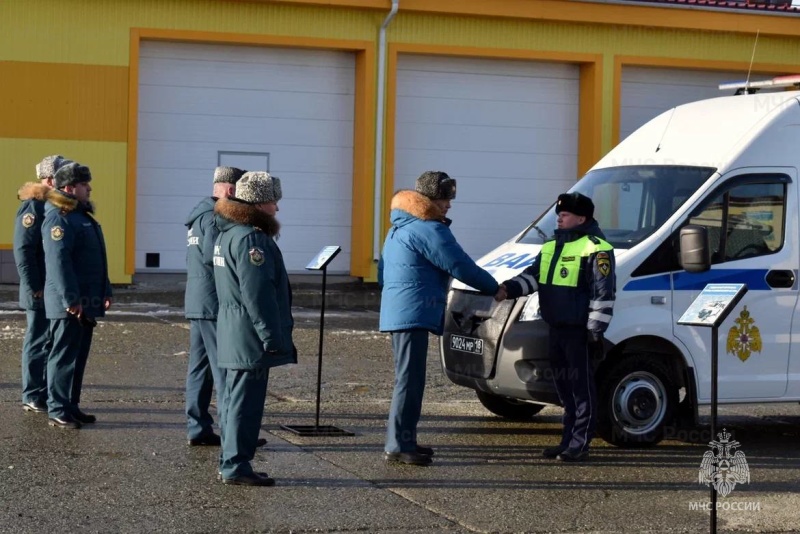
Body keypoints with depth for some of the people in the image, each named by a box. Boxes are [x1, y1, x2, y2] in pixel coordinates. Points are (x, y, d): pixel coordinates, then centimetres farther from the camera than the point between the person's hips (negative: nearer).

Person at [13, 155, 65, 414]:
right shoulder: (33, 206, -14)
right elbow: (23, 250, -19)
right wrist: (35, 288, -20)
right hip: (42, 293, -9)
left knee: (51, 342, 13)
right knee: (39, 342, -2)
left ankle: (47, 394, 20)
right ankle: (33, 397, 5)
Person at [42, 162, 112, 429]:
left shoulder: (83, 215, 17)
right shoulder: (58, 218, -15)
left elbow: (96, 259, 23)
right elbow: (58, 261, -23)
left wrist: (105, 292, 19)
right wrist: (71, 299, -26)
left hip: (86, 302, 10)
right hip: (69, 305, -10)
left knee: (79, 357, 14)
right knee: (64, 356, -5)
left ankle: (71, 406, 21)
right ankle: (57, 410, -1)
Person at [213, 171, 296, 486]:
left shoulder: (227, 234, 15)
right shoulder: (251, 239, -18)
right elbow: (257, 293, -23)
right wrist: (271, 336, -20)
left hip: (233, 335, 11)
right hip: (250, 337, -11)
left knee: (235, 398, 16)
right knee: (246, 401, -6)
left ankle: (230, 462, 23)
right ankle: (236, 466, -3)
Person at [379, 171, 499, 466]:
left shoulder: (399, 229, 20)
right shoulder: (429, 230, -13)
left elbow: (383, 272, 27)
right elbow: (461, 266, -13)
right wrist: (495, 288, -1)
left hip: (396, 313, 11)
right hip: (414, 314, -11)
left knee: (408, 379, 16)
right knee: (409, 380, -10)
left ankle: (403, 441, 21)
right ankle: (398, 445, -11)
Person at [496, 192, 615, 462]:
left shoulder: (596, 249, -11)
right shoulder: (552, 247, 17)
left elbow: (603, 294, -14)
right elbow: (532, 276, 13)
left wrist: (595, 330, -16)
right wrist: (509, 289, -6)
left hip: (579, 330, -9)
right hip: (556, 328, 9)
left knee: (582, 387, -4)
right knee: (564, 386, 14)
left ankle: (580, 444, -1)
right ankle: (568, 440, 22)